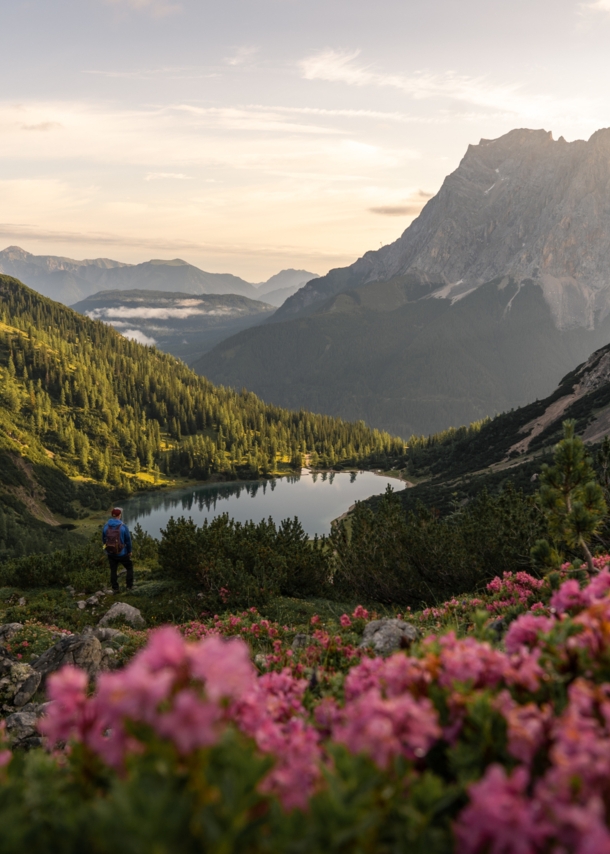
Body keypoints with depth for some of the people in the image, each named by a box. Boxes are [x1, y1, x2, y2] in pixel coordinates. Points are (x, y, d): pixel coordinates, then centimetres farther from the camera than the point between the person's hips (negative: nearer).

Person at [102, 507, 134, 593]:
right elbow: (128, 540, -12)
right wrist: (129, 551, 6)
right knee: (129, 567, 20)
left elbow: (104, 539, 2)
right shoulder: (123, 526, -20)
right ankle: (129, 586, 20)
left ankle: (115, 589, 26)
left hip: (110, 553, 3)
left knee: (113, 570, 21)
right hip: (122, 553, -3)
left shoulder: (106, 526, -9)